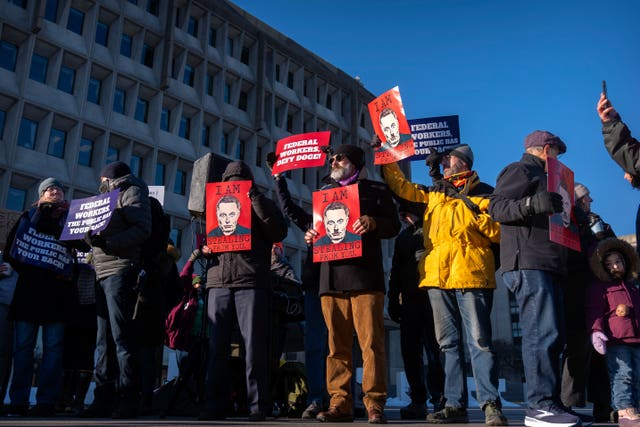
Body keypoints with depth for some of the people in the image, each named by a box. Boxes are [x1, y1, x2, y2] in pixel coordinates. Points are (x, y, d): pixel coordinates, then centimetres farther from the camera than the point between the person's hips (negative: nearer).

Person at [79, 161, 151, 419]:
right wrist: (92, 237, 10)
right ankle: (104, 399, 9)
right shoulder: (112, 199, 30)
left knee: (121, 336, -11)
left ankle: (128, 400, -9)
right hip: (104, 273, 9)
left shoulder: (132, 192, 4)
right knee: (104, 339, 6)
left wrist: (107, 242, -19)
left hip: (121, 270, -9)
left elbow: (142, 229, -13)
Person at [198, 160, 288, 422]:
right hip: (218, 283, 3)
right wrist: (204, 248, 3)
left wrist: (256, 199, -7)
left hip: (251, 283, -3)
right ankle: (215, 405, 10)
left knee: (254, 346, -4)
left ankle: (258, 405, 2)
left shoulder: (261, 205, 13)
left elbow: (278, 232, -4)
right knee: (216, 346, 3)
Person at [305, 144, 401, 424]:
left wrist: (371, 222, -14)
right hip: (331, 275, 4)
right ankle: (340, 403, 7)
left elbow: (393, 225, 5)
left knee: (371, 341, -7)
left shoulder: (375, 190, 14)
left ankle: (375, 403, -2)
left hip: (365, 275, -4)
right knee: (337, 344, 2)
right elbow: (314, 226, 29)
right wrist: (310, 236, 6)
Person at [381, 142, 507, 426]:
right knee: (449, 343, 7)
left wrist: (474, 212, -10)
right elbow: (400, 185, 22)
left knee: (479, 341, -8)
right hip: (437, 276, 5)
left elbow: (499, 233, 1)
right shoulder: (434, 194, 21)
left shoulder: (483, 194, 7)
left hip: (470, 275, -5)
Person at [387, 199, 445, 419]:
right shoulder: (402, 237, 23)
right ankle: (418, 401, 10)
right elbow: (396, 271, 23)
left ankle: (439, 400, -2)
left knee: (434, 350, -8)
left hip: (431, 295, -5)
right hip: (409, 300, 5)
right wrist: (393, 301, 14)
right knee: (410, 351, 3)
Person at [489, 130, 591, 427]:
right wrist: (532, 203, -26)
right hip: (528, 264, -10)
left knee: (551, 336, 8)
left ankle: (550, 402, 12)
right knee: (542, 333, -16)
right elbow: (496, 207, -13)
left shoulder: (539, 177, 33)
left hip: (547, 267, 11)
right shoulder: (519, 171, 3)